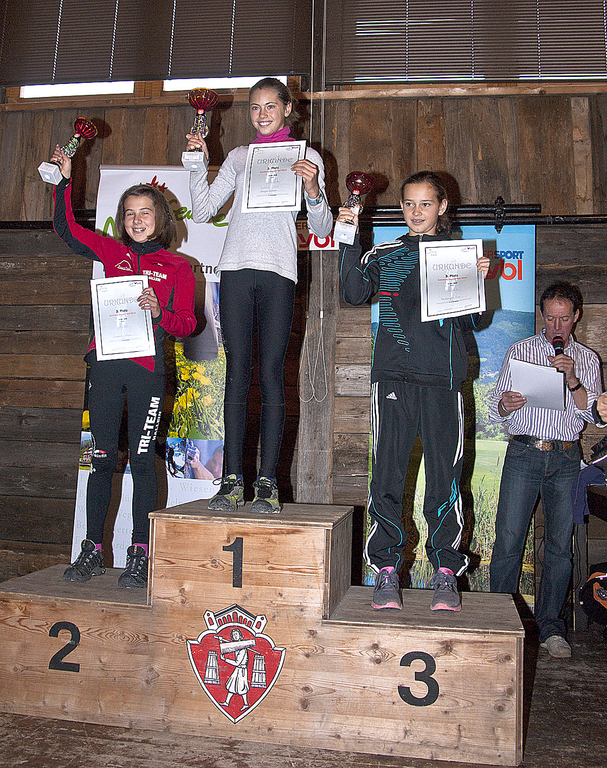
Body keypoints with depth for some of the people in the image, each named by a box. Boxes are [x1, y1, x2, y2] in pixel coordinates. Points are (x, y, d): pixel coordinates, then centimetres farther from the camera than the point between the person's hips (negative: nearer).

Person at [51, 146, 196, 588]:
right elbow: (66, 228, 19)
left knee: (142, 459, 0)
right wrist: (65, 180, 14)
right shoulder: (113, 253, 14)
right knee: (102, 457, 5)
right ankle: (92, 551, 13)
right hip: (106, 365, 3)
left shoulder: (177, 267, 6)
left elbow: (187, 325, 2)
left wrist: (159, 312, -16)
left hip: (147, 370, -2)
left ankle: (140, 555, 8)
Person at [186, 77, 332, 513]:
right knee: (237, 372, -3)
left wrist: (313, 191, -11)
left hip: (278, 271, -2)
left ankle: (268, 483, -3)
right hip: (237, 269, 2)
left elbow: (322, 229, 7)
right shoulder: (239, 157, 22)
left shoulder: (307, 157, 14)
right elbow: (202, 211, 18)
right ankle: (233, 480, -1)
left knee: (272, 374, -7)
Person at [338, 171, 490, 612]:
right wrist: (349, 241, -8)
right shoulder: (384, 255, 14)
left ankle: (446, 575, 11)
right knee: (387, 474, -2)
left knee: (445, 476, 0)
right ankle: (387, 572, 9)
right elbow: (356, 294, -3)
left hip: (442, 380, 0)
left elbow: (473, 321, 10)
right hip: (394, 376, 0)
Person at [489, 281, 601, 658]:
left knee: (560, 545, 3)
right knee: (508, 540, -5)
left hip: (566, 459, 2)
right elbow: (495, 406, 6)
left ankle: (551, 627, 14)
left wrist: (573, 380, -14)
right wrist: (505, 405, -17)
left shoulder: (588, 359, 12)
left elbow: (592, 414, 1)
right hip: (524, 453, -1)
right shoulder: (521, 350, 9)